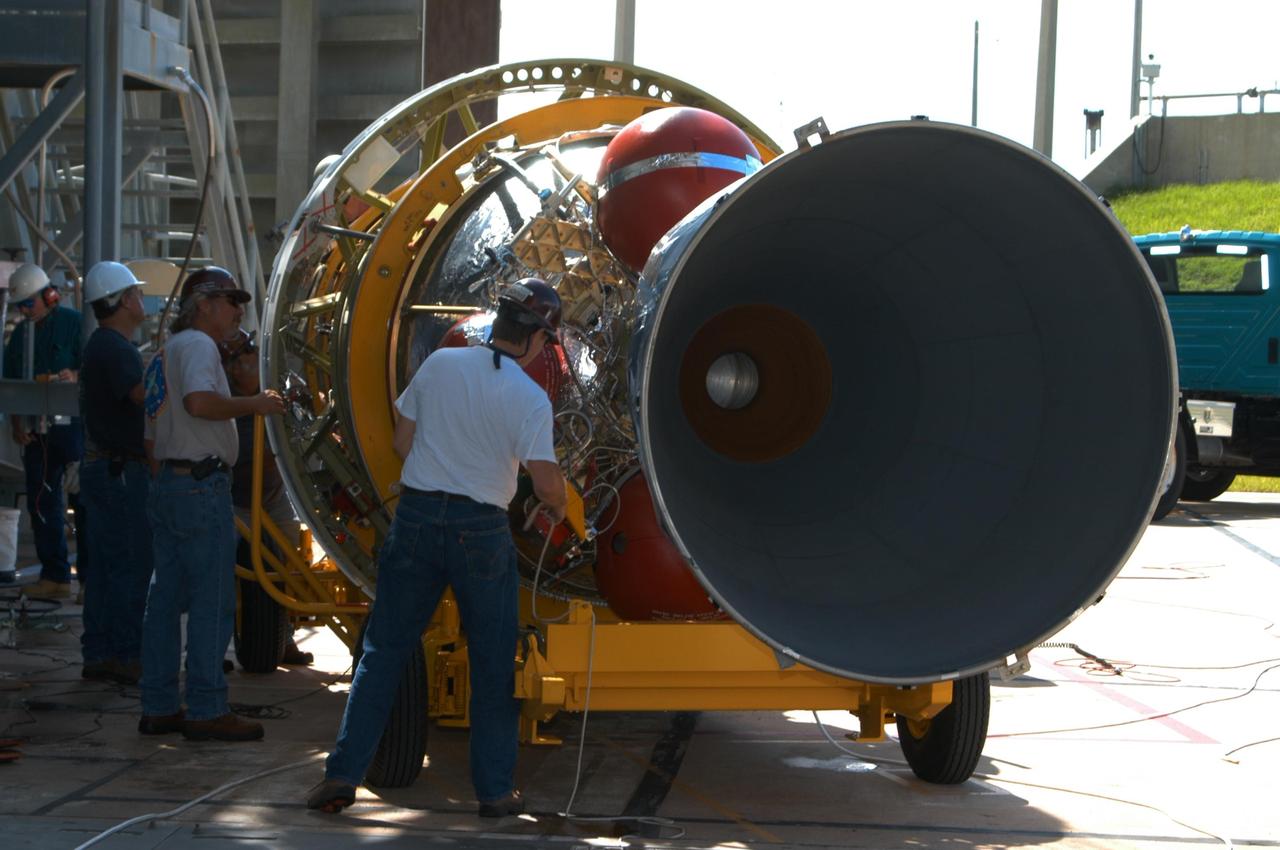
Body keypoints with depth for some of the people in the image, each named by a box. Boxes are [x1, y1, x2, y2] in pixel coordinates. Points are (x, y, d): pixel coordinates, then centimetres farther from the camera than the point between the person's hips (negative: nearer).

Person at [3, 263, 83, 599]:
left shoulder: (74, 323, -5)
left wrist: (74, 377, -29)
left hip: (74, 423, -7)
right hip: (36, 429, 7)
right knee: (41, 500, 8)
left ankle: (91, 572, -2)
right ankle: (54, 575, 15)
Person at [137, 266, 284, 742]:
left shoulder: (165, 354, 22)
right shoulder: (198, 344, -10)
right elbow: (199, 402, -29)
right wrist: (254, 404, -18)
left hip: (167, 483, 10)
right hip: (201, 484, -10)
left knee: (167, 598, 11)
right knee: (212, 601, -6)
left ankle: (159, 707, 14)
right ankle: (205, 711, -5)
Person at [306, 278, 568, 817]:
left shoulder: (439, 364, 2)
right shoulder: (529, 398, -9)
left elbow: (403, 443, 8)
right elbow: (546, 482, -15)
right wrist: (556, 510, 7)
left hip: (416, 515, 3)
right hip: (481, 530, -3)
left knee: (383, 652, 9)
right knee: (492, 664, 10)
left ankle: (343, 775, 5)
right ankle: (495, 790, 13)